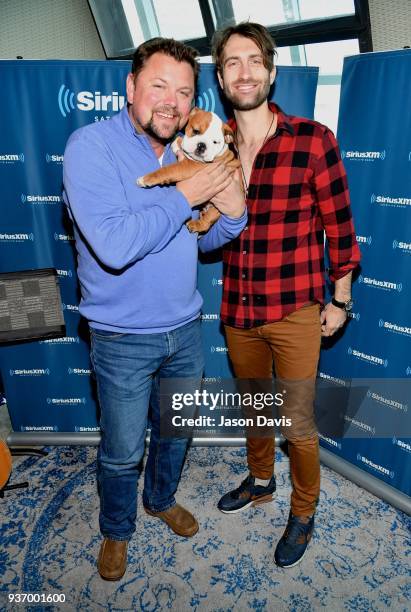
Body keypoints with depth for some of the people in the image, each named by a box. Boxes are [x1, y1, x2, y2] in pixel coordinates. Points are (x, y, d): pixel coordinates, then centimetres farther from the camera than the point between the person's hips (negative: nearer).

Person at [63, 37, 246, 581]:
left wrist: (232, 213, -12)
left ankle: (161, 499, 54)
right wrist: (186, 195, -23)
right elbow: (114, 245, -30)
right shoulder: (92, 145, -16)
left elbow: (203, 240, 9)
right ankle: (117, 531, 44)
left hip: (185, 330, 6)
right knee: (123, 452, 14)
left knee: (177, 432, 24)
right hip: (124, 341, -5)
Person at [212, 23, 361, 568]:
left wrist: (340, 300, -2)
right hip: (237, 311, 4)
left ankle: (303, 514, 37)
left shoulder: (312, 139, -10)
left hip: (295, 313, -4)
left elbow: (338, 224, -5)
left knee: (298, 424, 9)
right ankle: (260, 482, 50)